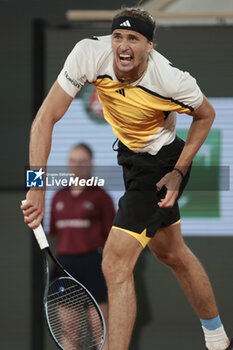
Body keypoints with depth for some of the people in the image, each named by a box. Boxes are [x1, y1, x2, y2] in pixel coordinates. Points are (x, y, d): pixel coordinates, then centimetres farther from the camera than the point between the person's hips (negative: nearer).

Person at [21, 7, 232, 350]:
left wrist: (179, 172, -15)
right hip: (129, 153, 6)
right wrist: (37, 188, -31)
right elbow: (46, 119, -24)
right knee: (172, 254, 23)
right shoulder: (89, 54, -26)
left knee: (116, 264, -16)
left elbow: (205, 114, -9)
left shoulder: (173, 80, -32)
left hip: (159, 164, -6)